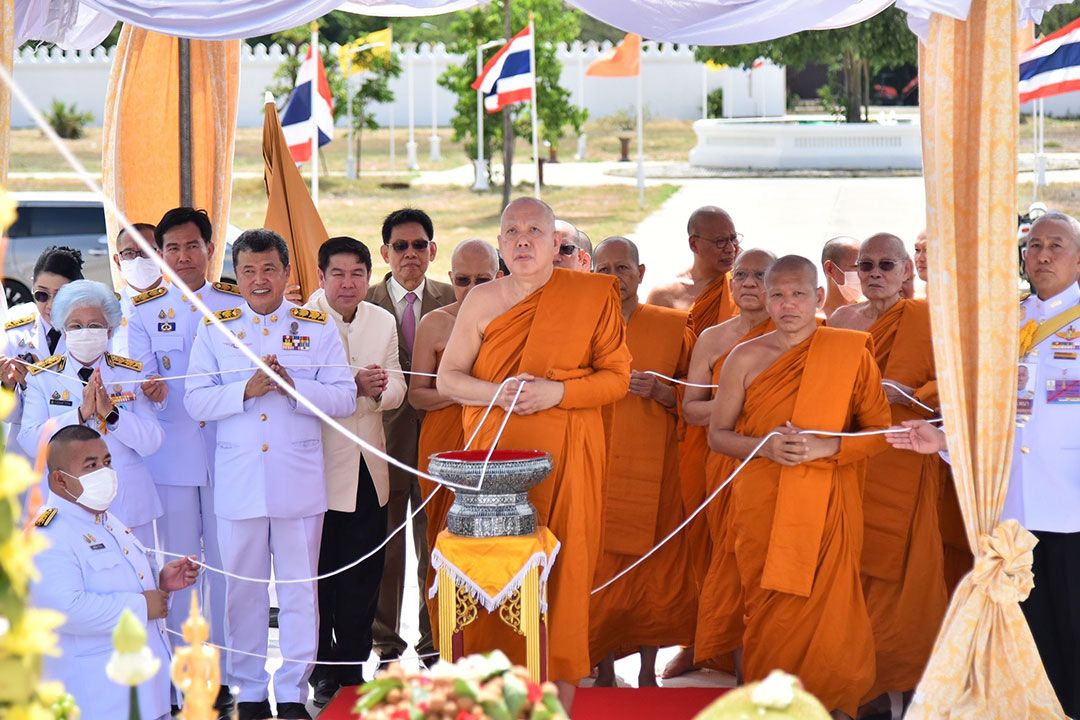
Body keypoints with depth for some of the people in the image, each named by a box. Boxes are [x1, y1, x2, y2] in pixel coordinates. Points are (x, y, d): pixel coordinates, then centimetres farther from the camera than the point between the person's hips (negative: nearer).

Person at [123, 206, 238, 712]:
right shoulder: (144, 311, 7)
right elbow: (139, 379, -2)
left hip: (226, 451, 0)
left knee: (226, 563, 2)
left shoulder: (237, 305, 7)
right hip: (171, 455, 0)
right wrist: (149, 390, -23)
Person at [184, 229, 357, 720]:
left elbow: (344, 399, -3)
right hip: (237, 481, 1)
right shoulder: (214, 329, 7)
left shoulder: (318, 328, 5)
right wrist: (247, 390, -16)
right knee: (243, 590, 6)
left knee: (300, 590, 4)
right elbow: (195, 400, -1)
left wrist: (294, 387, -18)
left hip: (299, 481, 0)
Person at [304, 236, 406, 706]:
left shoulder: (383, 322, 11)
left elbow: (396, 386, 10)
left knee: (365, 573, 6)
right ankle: (322, 669, 12)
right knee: (320, 573, 1)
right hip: (319, 468, -5)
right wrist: (354, 387, -25)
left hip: (368, 469, 5)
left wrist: (379, 391, -13)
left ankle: (353, 663, 18)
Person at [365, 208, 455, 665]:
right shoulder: (366, 303, 3)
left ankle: (434, 642, 14)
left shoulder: (451, 301, 6)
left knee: (436, 542, 4)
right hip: (386, 434, -1)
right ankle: (386, 641, 16)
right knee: (385, 545, 4)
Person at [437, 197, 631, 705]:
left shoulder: (594, 294, 3)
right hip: (494, 455, 1)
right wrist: (497, 392, -10)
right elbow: (447, 378, 10)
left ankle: (561, 694, 5)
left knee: (565, 569, -3)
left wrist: (556, 392, -13)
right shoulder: (482, 301, 8)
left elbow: (616, 377, 2)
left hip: (565, 458, -1)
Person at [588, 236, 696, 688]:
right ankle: (604, 671, 9)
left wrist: (659, 390, -11)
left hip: (653, 470, 0)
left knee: (655, 569, 1)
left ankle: (648, 671, 12)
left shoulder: (673, 326, 5)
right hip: (594, 468, 0)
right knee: (599, 571, -2)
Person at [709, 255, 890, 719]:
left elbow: (880, 432, 2)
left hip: (825, 507, -1)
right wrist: (764, 446, -11)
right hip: (761, 506, 1)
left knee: (826, 608, -7)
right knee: (769, 612, 1)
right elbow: (717, 435, 9)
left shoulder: (850, 352, 2)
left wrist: (823, 446, -14)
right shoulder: (746, 358, 5)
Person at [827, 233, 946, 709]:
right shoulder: (841, 319, 14)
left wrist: (905, 396, -20)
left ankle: (902, 675, 3)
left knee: (898, 563, -6)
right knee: (853, 566, 2)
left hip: (902, 465, -4)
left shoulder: (925, 319, -1)